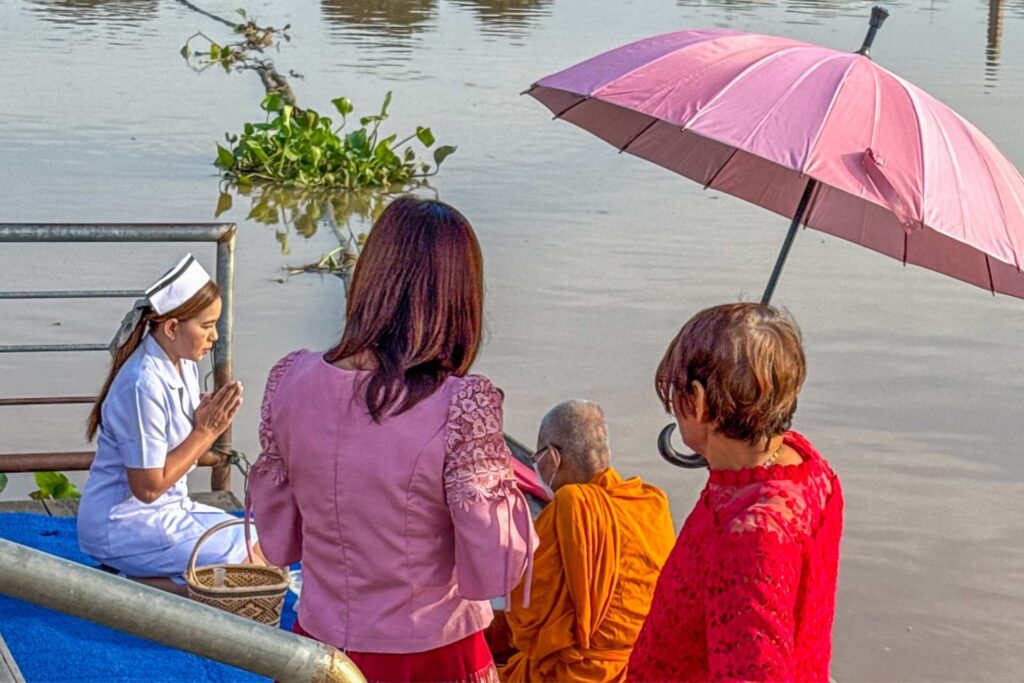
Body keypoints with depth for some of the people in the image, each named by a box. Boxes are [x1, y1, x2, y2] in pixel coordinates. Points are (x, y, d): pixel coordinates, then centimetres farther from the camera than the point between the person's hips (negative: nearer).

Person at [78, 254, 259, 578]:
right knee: (254, 562, -14)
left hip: (168, 509, 9)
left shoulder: (183, 365, 3)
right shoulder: (143, 385, -25)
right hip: (123, 528, -9)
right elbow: (147, 487, -22)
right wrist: (206, 432, -17)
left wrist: (207, 423, -12)